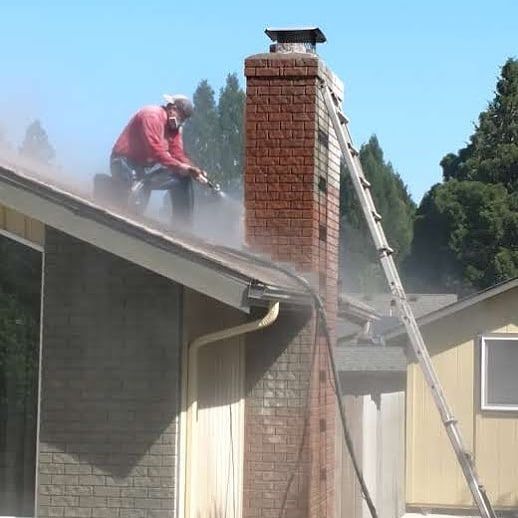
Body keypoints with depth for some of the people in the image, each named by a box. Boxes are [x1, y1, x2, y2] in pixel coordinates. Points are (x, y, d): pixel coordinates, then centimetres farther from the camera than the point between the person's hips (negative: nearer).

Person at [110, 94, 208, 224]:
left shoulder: (174, 126, 10)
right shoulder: (152, 115, -19)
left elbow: (178, 154, 4)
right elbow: (155, 150, -28)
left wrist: (193, 170, -14)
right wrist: (179, 166, -28)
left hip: (147, 166, 10)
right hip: (125, 164, -10)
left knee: (183, 179, 4)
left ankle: (182, 226, 5)